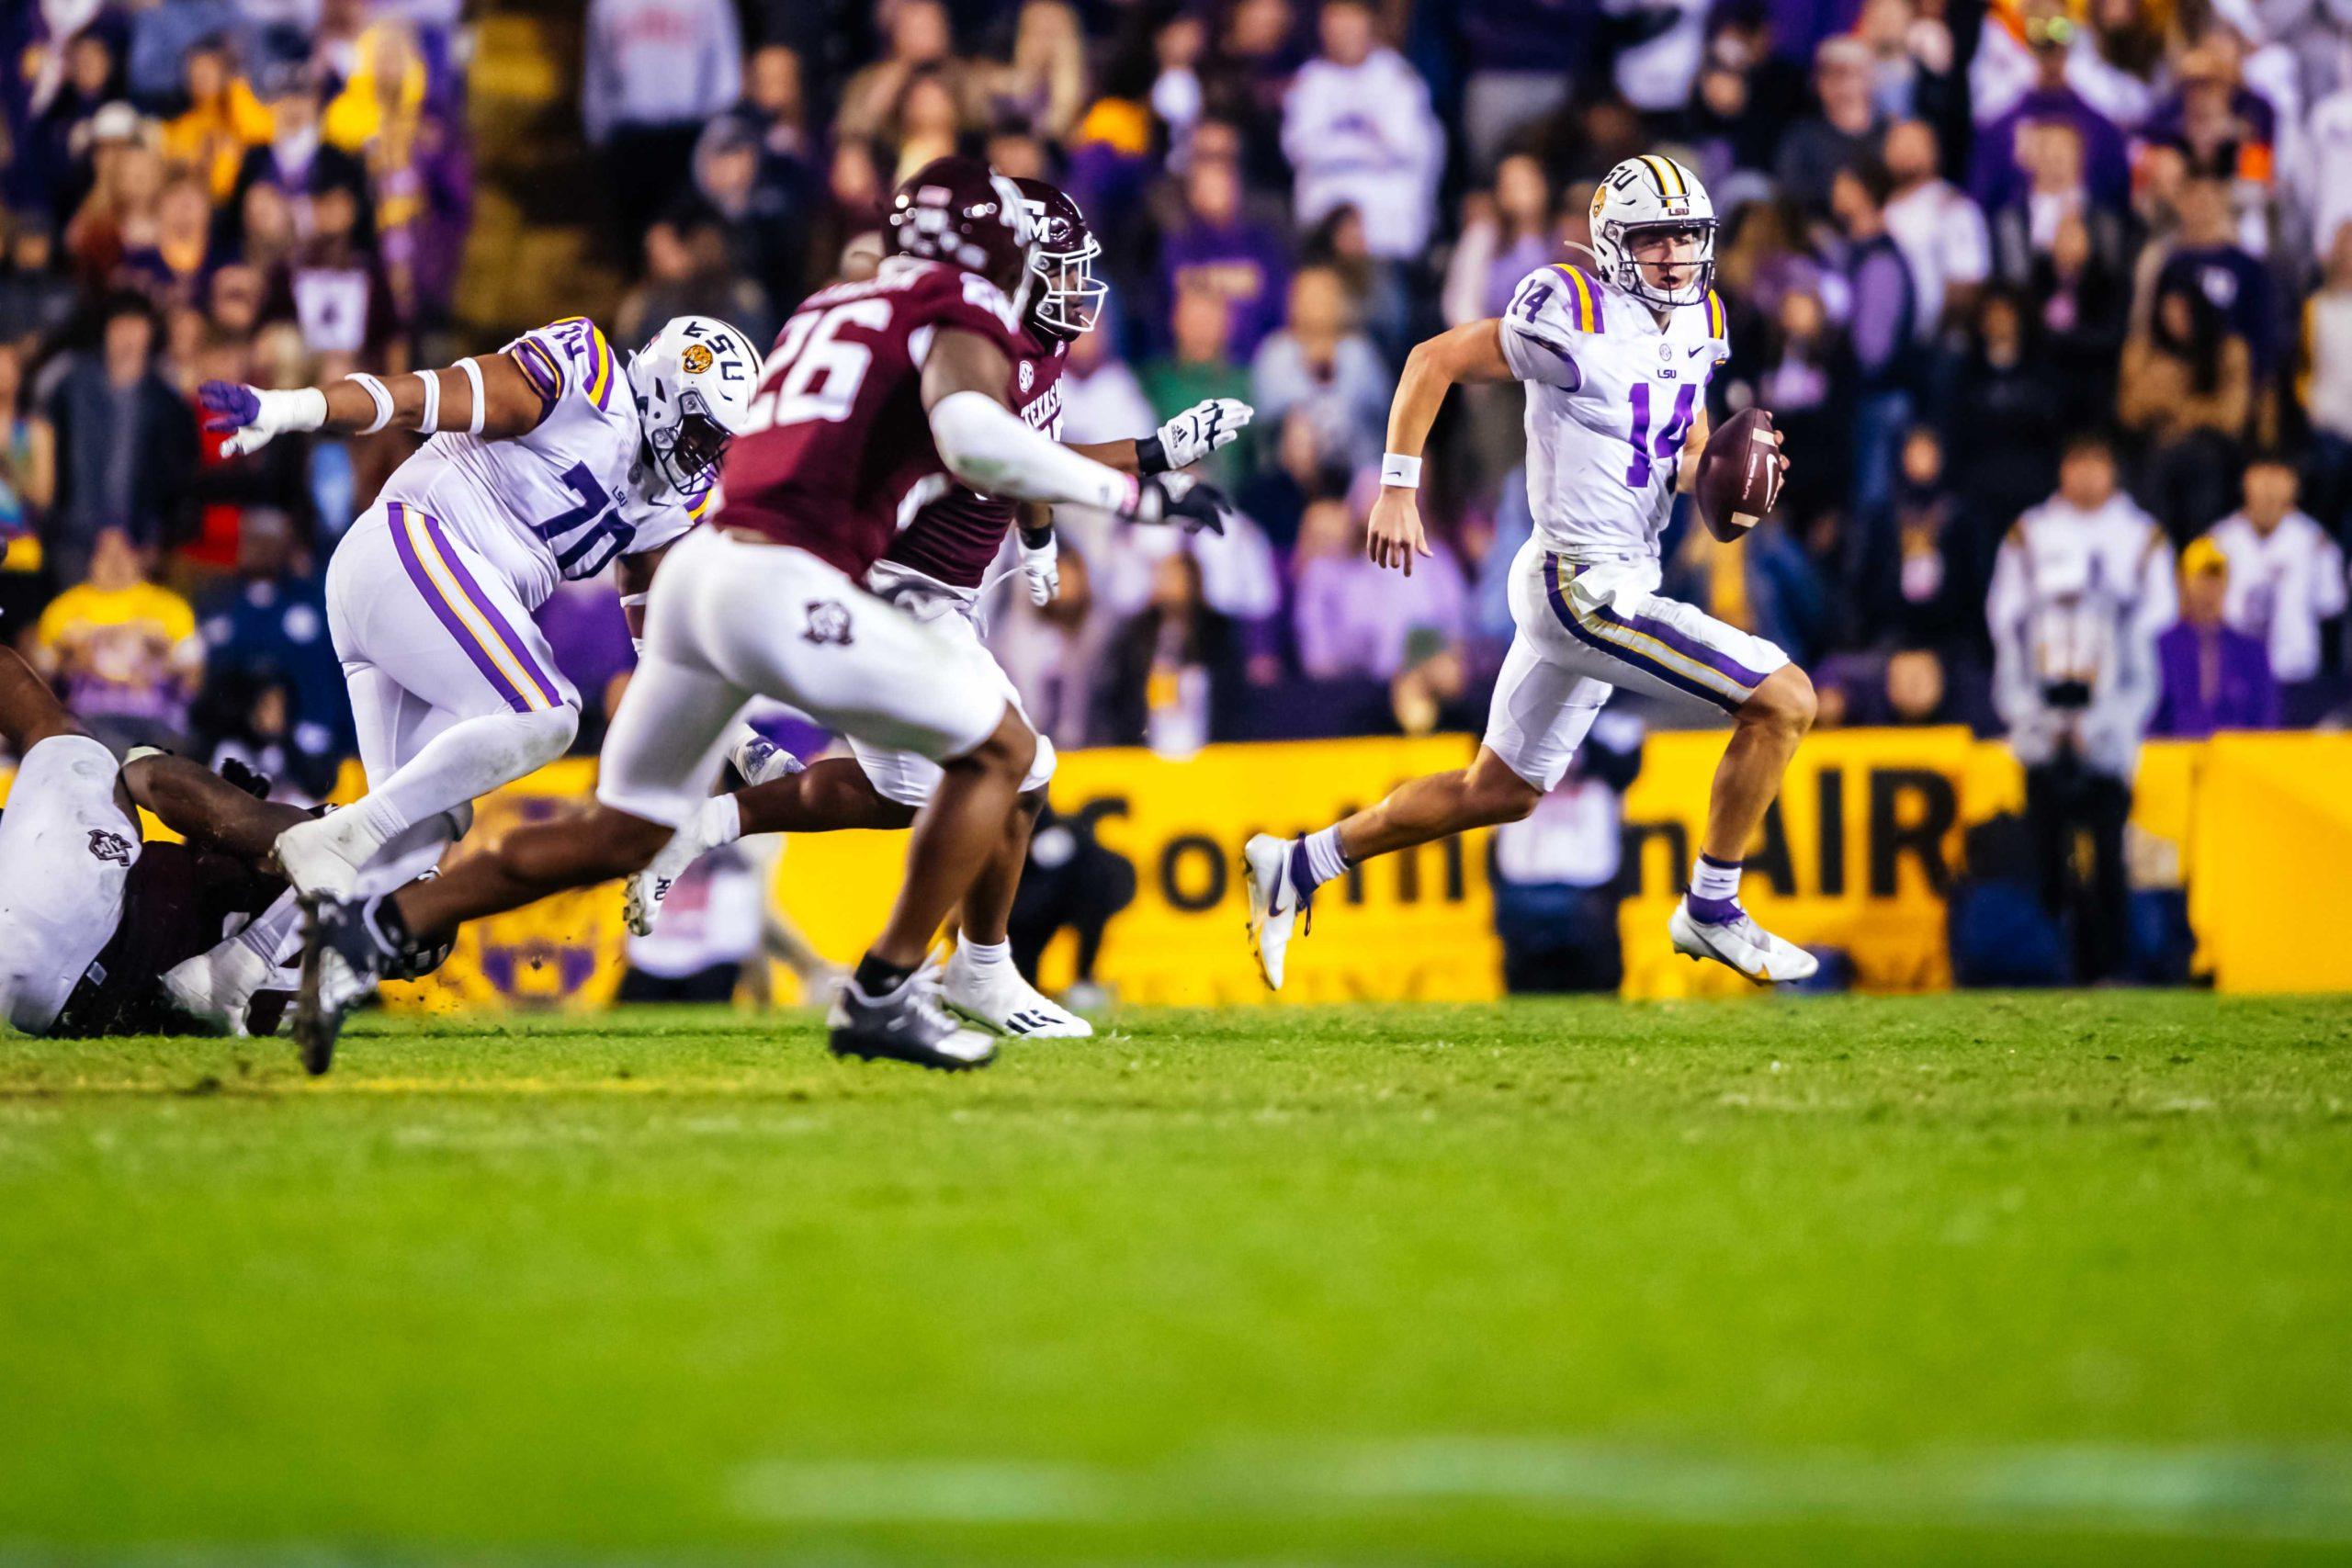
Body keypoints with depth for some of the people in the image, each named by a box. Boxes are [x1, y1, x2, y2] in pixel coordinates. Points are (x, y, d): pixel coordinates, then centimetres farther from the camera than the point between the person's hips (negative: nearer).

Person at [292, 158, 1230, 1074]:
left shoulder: (826, 312, 25)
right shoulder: (961, 315, 1)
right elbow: (971, 437, -18)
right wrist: (1134, 494, -12)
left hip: (695, 563, 8)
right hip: (782, 588, -8)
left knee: (617, 838, 20)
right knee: (1000, 750, 9)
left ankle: (375, 929, 12)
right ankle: (885, 995, 8)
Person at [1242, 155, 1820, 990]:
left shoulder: (1695, 326, 8)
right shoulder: (1579, 324, -16)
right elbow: (1434, 360, -9)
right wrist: (1397, 490, -11)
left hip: (1619, 584, 9)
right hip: (1588, 589, -9)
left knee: (1497, 793, 19)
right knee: (1784, 699, -13)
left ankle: (1297, 866, 29)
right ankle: (1711, 910, -1)